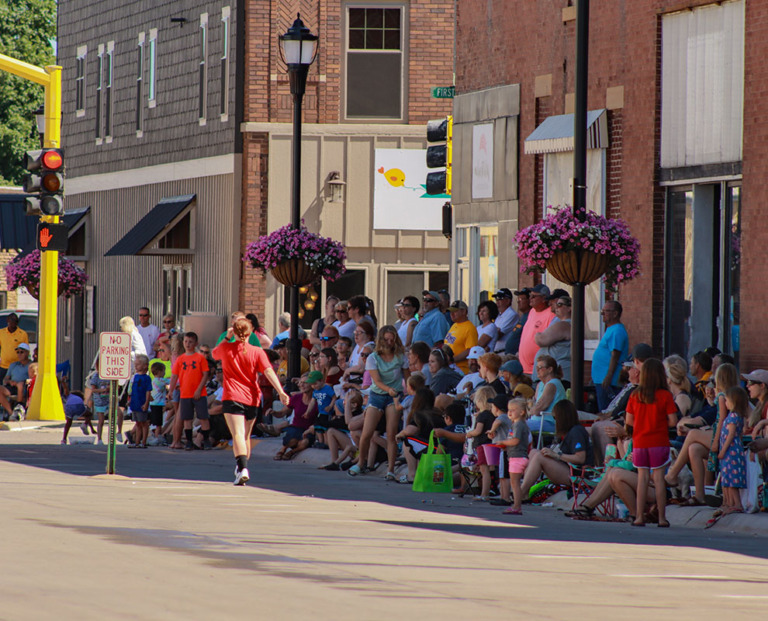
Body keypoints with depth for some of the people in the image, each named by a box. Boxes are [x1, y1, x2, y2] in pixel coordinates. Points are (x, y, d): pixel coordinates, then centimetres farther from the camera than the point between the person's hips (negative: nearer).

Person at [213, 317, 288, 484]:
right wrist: (281, 392, -17)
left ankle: (242, 468, -35)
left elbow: (214, 353, 24)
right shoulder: (257, 352, -2)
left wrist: (227, 337, 24)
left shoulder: (226, 348, 0)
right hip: (252, 399, 2)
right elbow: (269, 372, -12)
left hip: (232, 397, -2)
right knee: (246, 436, 19)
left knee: (237, 434, -15)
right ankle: (241, 468, 32)